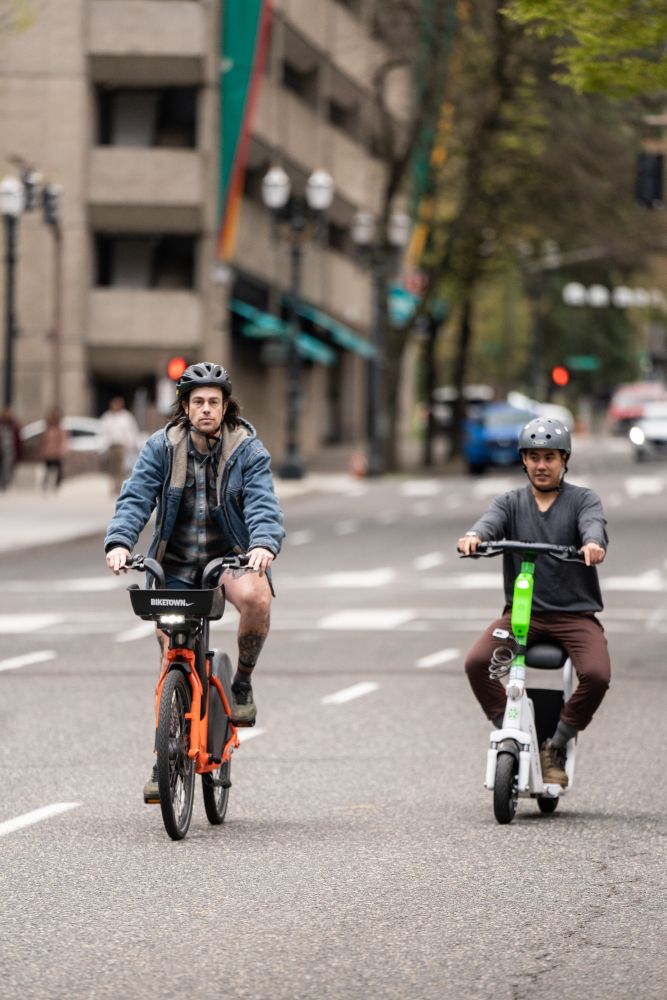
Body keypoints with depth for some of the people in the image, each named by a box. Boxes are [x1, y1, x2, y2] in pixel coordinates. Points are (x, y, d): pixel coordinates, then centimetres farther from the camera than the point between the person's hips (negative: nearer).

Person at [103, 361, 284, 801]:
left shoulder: (248, 450, -7)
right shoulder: (162, 448, -3)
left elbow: (263, 504, -19)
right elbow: (135, 499, -11)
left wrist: (265, 544, -40)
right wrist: (119, 542, -31)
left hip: (231, 555, -2)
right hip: (175, 564, 2)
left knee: (255, 597, -36)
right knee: (174, 659, -2)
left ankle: (243, 684, -9)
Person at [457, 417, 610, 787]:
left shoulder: (583, 499, 5)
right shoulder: (511, 503, 10)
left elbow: (593, 522, -18)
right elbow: (492, 520, -12)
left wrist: (593, 543, -43)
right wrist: (474, 536, -38)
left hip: (575, 613, -2)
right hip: (522, 612, 2)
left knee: (596, 674, -28)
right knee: (476, 662, -24)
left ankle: (556, 746, -6)